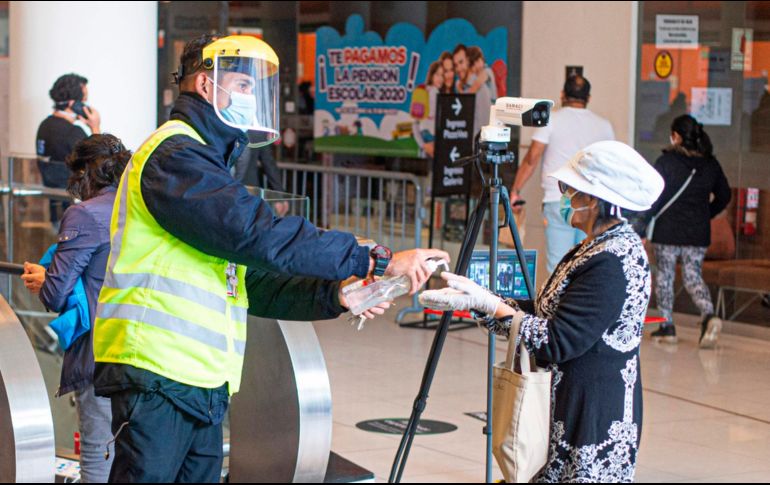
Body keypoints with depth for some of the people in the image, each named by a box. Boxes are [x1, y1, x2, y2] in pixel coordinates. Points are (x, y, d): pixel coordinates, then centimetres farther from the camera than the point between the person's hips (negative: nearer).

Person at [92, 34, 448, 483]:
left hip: (204, 385, 10)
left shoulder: (209, 163, 25)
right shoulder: (175, 155, -7)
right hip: (158, 375, -10)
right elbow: (261, 236, -19)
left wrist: (333, 294, 3)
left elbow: (255, 283, 20)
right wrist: (374, 260, -18)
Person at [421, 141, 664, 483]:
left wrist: (487, 304, -18)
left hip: (596, 420, -10)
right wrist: (476, 298, 3)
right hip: (568, 408, 10)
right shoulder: (595, 249, 11)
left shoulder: (615, 262, -20)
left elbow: (557, 341, -22)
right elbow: (542, 314, 12)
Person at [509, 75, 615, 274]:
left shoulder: (551, 120, 1)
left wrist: (516, 191, 2)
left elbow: (532, 158, -4)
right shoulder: (604, 125, 10)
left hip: (558, 200, -3)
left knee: (558, 265, -3)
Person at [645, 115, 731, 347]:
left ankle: (667, 326, 12)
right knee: (694, 277, 9)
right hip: (699, 232, 4)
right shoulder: (711, 164, 4)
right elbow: (724, 196, 12)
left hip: (667, 231, -4)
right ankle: (709, 316, -15)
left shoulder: (666, 162, -10)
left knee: (664, 276, 10)